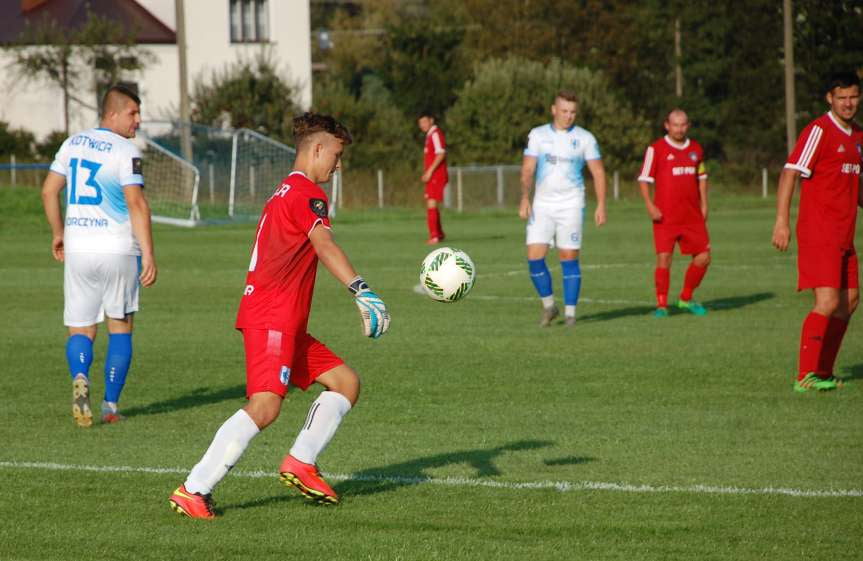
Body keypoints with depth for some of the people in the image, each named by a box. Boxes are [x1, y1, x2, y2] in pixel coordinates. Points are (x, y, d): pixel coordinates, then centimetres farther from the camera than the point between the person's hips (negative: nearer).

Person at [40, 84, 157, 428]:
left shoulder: (73, 144, 7)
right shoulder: (126, 151, -11)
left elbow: (49, 191, 11)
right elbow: (136, 204, -18)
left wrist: (58, 233, 25)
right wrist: (148, 255, -19)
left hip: (78, 249, 4)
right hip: (118, 248, -4)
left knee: (81, 330, 9)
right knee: (120, 328, 11)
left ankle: (80, 377, -21)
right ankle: (111, 406, 8)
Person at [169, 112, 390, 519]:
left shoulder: (285, 192, 23)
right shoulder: (307, 192, -9)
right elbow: (324, 245, -26)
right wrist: (361, 290, -38)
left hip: (286, 324, 11)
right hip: (272, 318, -11)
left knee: (346, 382, 12)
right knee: (265, 406, -22)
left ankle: (300, 463, 8)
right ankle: (193, 490, -25)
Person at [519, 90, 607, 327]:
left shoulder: (585, 138, 1)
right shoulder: (537, 135, 4)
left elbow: (598, 172, 2)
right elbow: (527, 169, 1)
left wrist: (601, 205, -6)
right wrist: (524, 199, -13)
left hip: (571, 206, -2)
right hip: (542, 205, 2)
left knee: (569, 259, -3)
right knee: (534, 258, -6)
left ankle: (570, 312, 5)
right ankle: (549, 306, 12)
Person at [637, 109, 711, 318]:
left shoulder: (696, 149, 12)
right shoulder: (656, 149, -3)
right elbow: (644, 179, -3)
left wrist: (704, 206, 14)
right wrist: (650, 206, -15)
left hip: (692, 216, 5)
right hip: (666, 217, -5)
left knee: (703, 257, 2)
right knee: (664, 259, -11)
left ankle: (686, 298, 20)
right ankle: (661, 305, 0)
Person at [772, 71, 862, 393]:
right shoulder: (819, 131, -11)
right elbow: (790, 173, -16)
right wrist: (781, 221, -24)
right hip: (818, 234, -9)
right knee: (828, 302, -15)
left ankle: (823, 372, 19)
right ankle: (806, 376, -12)